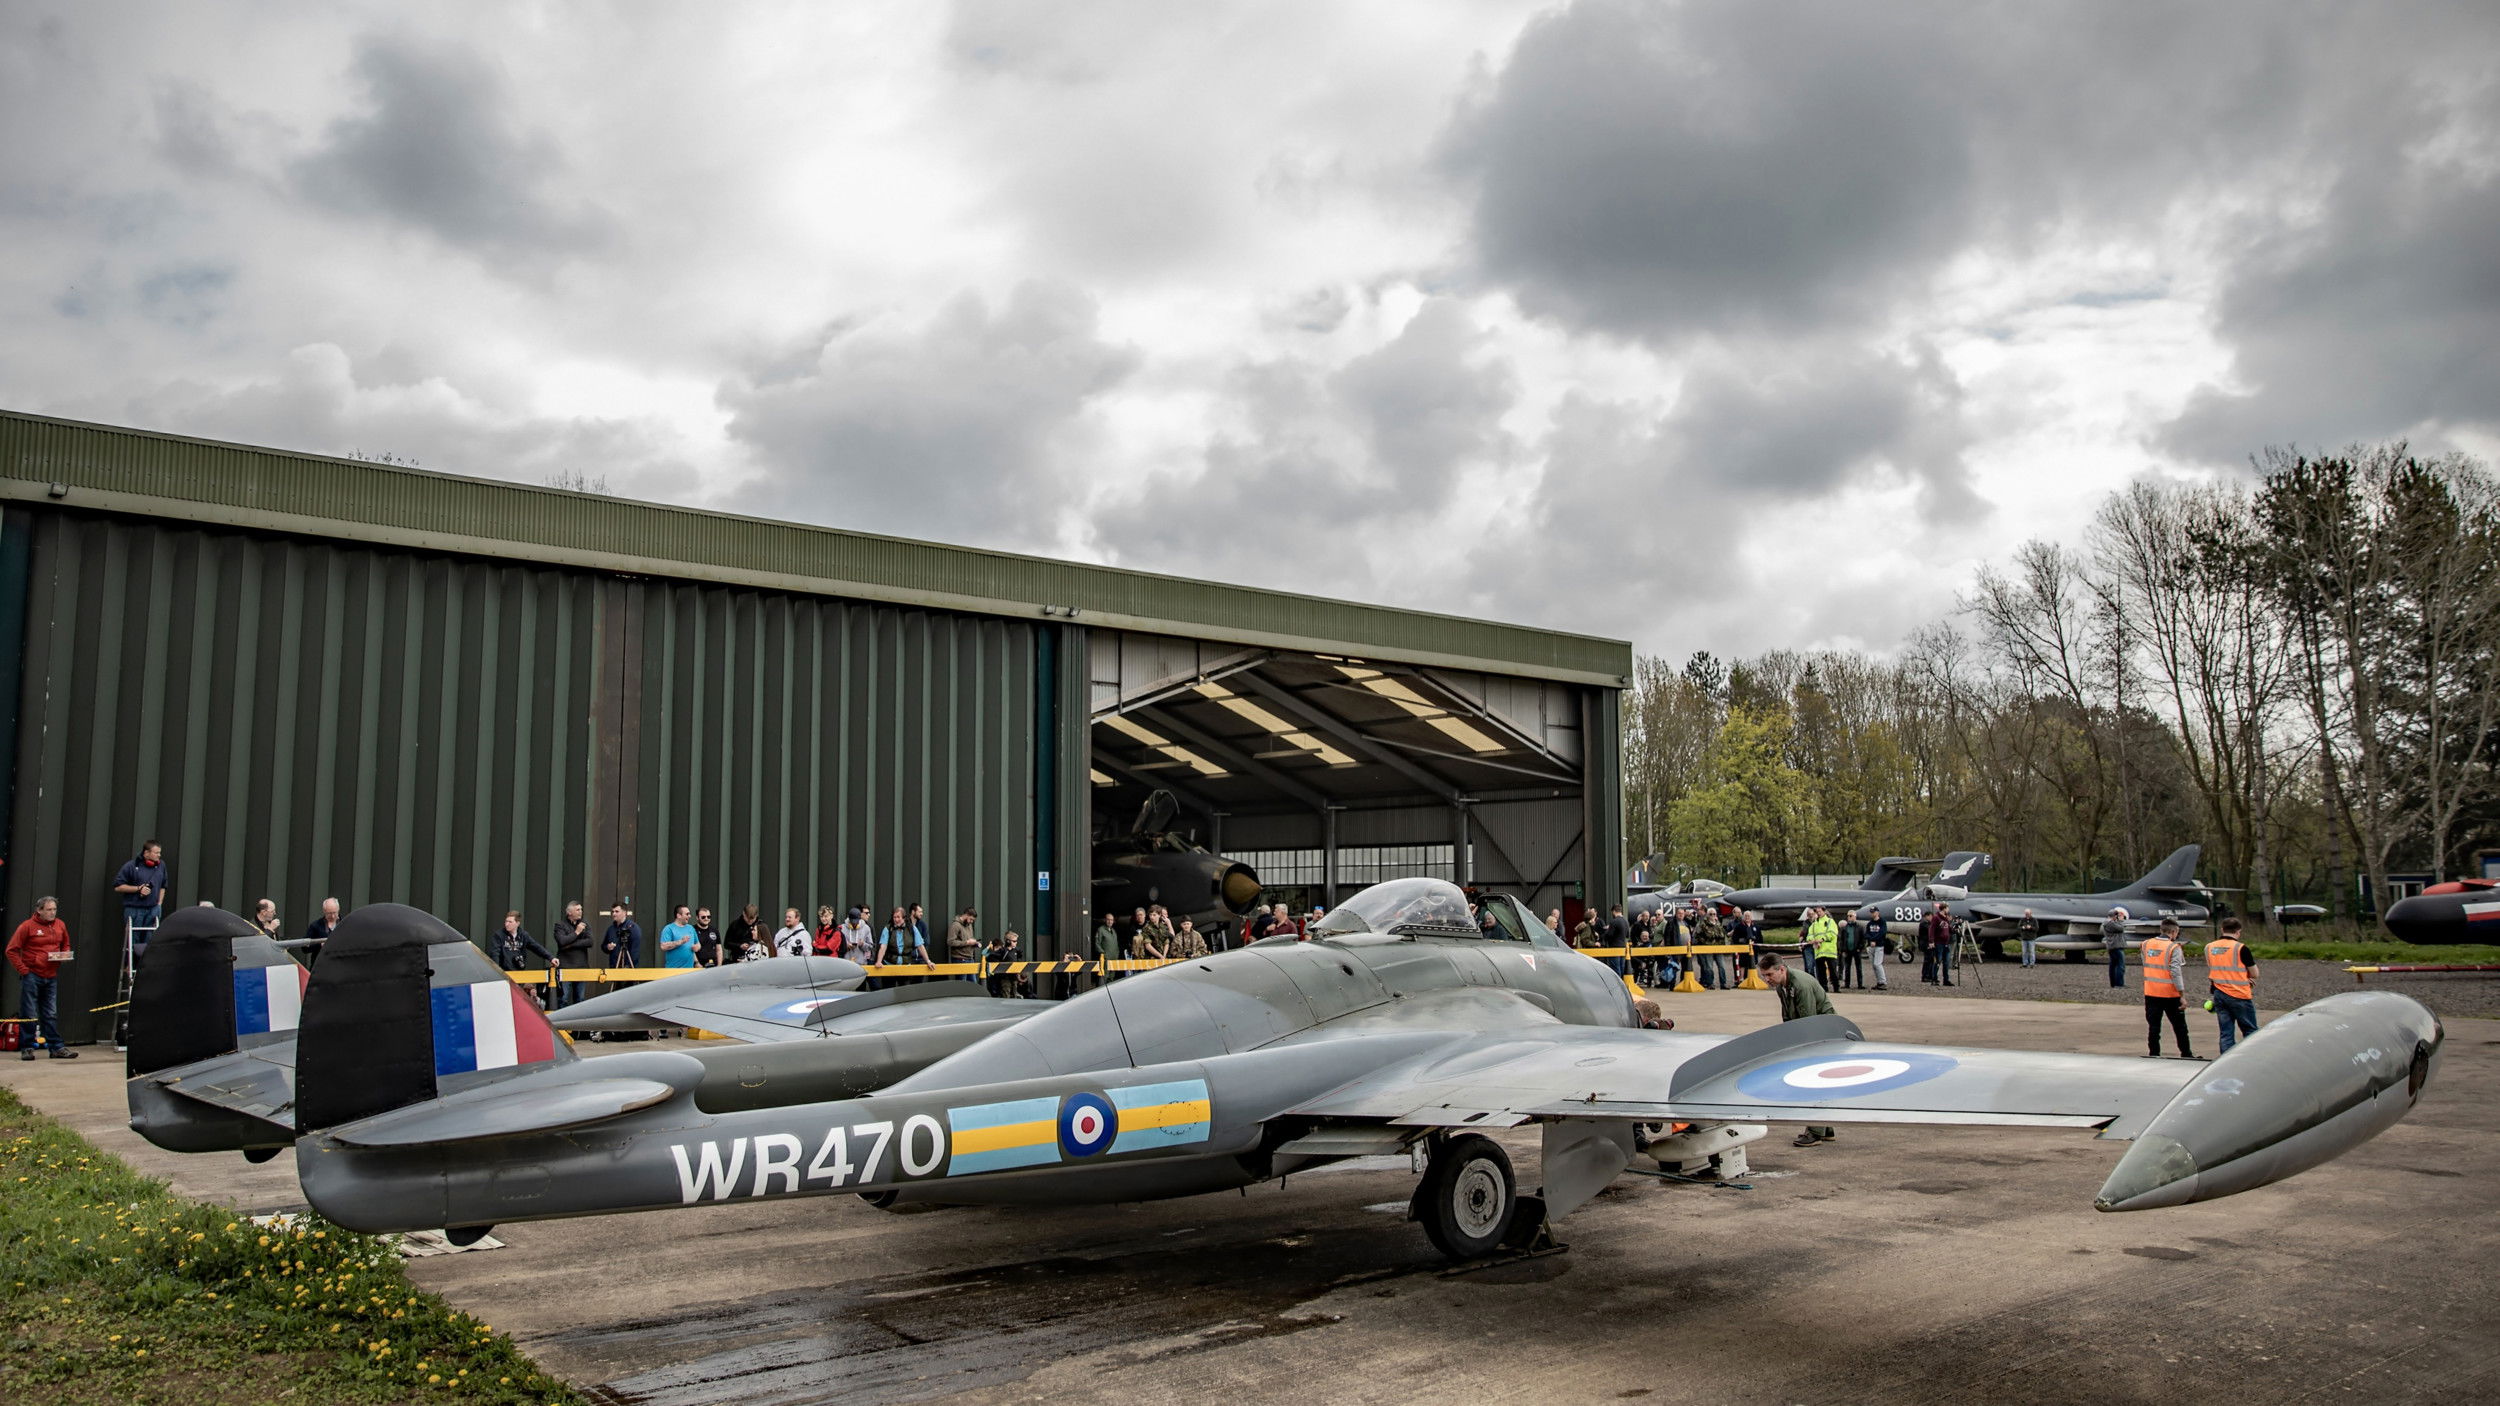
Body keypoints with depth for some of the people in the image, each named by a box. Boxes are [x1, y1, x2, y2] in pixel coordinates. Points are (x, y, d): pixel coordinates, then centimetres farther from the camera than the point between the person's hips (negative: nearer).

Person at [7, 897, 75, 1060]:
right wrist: (22, 970, -12)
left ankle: (57, 1047, 8)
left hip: (51, 976, 5)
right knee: (29, 1014, 0)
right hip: (31, 976, -5)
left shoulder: (60, 925, 8)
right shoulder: (27, 926, -8)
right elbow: (12, 950, -8)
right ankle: (27, 1048, 8)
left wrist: (65, 954, 0)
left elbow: (66, 945, 22)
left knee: (51, 1014, 7)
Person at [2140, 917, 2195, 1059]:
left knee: (2153, 1026, 8)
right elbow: (2175, 973, -18)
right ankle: (2186, 1054, 24)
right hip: (2170, 994, -3)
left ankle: (2153, 1054, 7)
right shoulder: (2174, 948, -13)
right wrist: (2182, 995, -15)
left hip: (2150, 994, 3)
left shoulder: (2146, 944, 2)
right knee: (2179, 1026, 13)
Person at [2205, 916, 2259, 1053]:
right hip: (2240, 996, -4)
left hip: (2219, 995, 4)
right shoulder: (2240, 948, -12)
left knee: (2226, 1034, 7)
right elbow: (2255, 974, -5)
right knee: (2250, 1032, 6)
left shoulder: (2208, 947, 5)